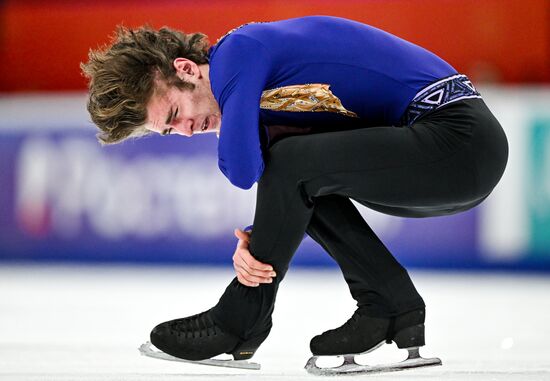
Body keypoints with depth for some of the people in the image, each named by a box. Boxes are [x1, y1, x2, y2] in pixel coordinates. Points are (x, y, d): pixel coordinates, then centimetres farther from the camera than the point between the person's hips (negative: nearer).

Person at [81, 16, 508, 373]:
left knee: (291, 162, -19)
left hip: (461, 137, -10)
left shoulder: (237, 49, -10)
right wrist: (253, 242, -1)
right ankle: (392, 305, 9)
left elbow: (241, 168, -22)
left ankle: (238, 326, -2)